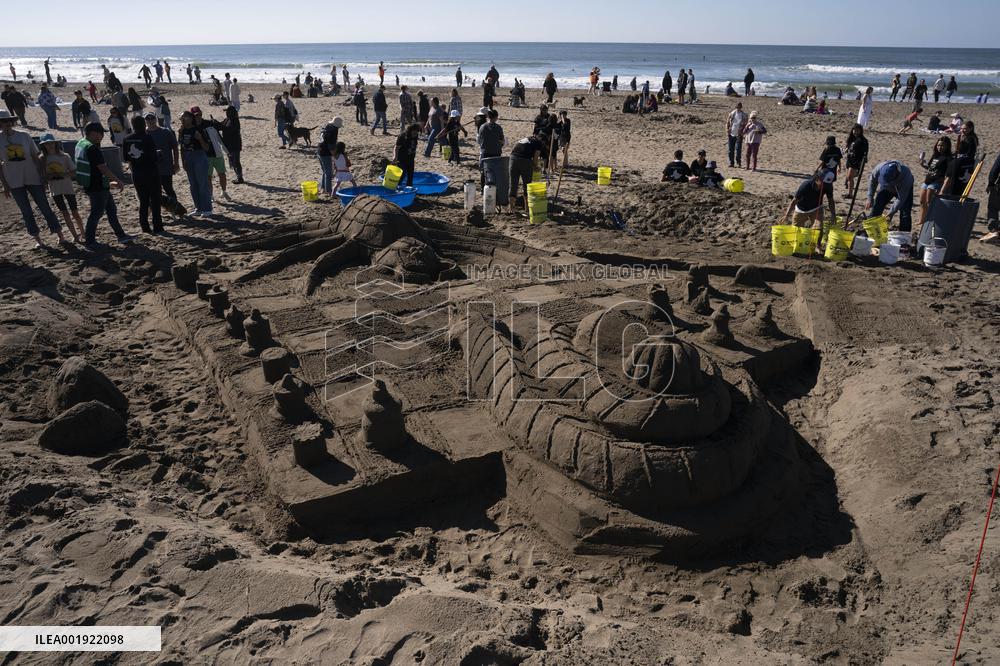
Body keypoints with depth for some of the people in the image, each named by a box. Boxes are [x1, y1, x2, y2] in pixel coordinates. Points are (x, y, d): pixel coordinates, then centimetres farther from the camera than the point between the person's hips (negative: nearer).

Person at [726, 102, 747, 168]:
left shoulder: (744, 115, 1)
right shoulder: (732, 113, 6)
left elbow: (745, 125, 3)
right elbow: (727, 123, 9)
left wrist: (742, 133, -10)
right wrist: (727, 132, 1)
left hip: (739, 135, -2)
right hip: (731, 134, 2)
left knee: (738, 149, -8)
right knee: (731, 149, 6)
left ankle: (738, 162, 2)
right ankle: (731, 162, 14)